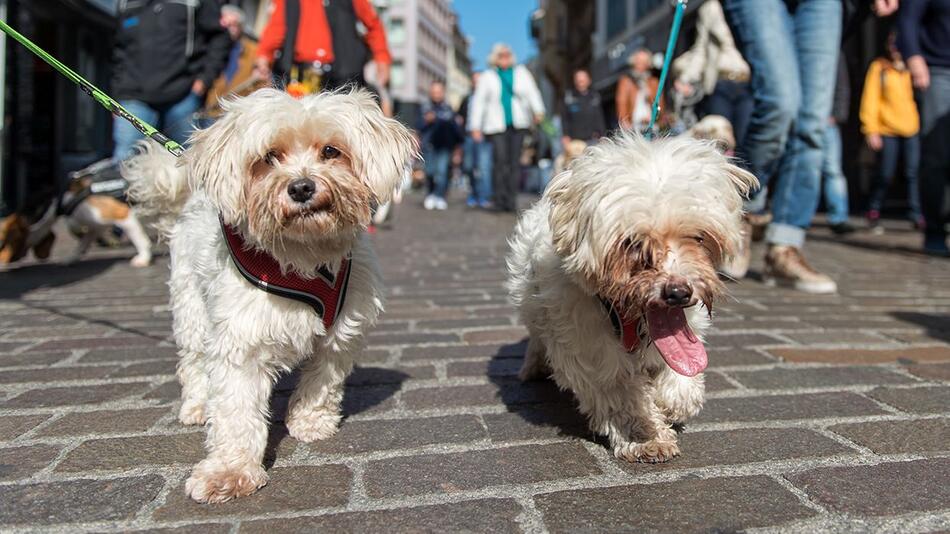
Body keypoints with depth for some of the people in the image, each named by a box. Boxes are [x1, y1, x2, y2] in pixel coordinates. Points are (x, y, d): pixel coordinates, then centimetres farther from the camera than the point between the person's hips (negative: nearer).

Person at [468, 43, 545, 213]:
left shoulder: (521, 72, 15)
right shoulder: (487, 76, 11)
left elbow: (532, 92, 2)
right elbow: (478, 102, 9)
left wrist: (538, 111, -16)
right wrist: (475, 127, 1)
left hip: (518, 124, 2)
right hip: (496, 125, -2)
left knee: (515, 162, -2)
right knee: (500, 160, -13)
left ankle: (511, 199, 3)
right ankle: (500, 199, -7)